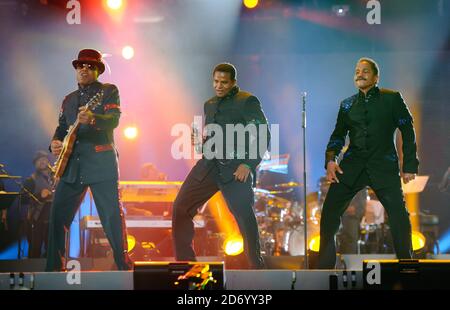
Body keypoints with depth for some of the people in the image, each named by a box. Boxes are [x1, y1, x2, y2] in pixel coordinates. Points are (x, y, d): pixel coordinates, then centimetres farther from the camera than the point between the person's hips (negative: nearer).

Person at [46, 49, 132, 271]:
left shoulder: (109, 91, 3)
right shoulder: (69, 99, 21)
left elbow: (114, 119, -13)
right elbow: (62, 128, 21)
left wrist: (92, 119, -33)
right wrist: (55, 143, -2)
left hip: (101, 163, -5)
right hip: (72, 166, 5)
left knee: (112, 217, -9)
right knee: (57, 216, 2)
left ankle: (124, 266, -2)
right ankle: (54, 267, 9)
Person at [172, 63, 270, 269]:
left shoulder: (247, 101, -4)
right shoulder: (210, 104, 19)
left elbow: (263, 136, -9)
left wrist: (249, 165, -17)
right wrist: (199, 141, 4)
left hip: (235, 169, -7)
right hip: (209, 166, 7)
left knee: (245, 217, -6)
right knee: (181, 207, 0)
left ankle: (256, 266, 7)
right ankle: (184, 262, 9)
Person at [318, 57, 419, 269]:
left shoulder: (391, 98, 5)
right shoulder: (347, 105, 15)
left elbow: (407, 132, 4)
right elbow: (338, 134, 16)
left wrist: (409, 165, -2)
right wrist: (330, 159, -2)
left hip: (383, 166, -3)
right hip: (352, 165, 3)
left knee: (399, 215, -12)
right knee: (329, 211, -8)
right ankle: (325, 265, 0)